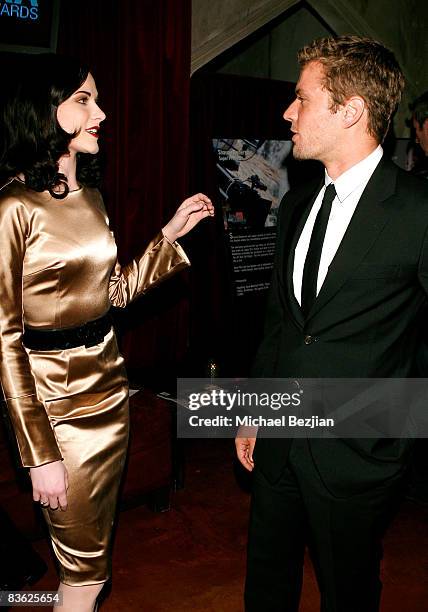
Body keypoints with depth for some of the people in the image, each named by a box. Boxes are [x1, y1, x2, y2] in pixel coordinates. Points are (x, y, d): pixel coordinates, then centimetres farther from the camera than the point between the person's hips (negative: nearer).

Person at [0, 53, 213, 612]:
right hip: (53, 394, -7)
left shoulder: (92, 196, 8)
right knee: (85, 565, 9)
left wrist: (173, 231, 7)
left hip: (109, 381, 7)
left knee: (95, 543, 21)